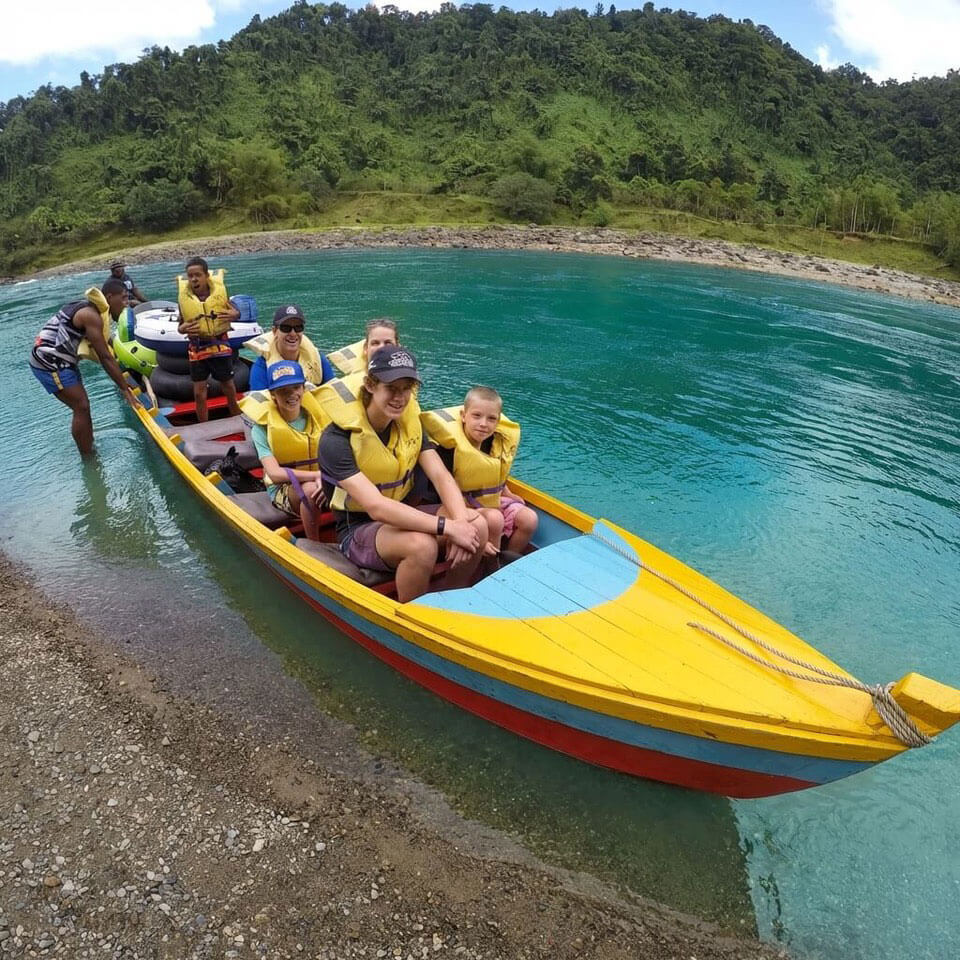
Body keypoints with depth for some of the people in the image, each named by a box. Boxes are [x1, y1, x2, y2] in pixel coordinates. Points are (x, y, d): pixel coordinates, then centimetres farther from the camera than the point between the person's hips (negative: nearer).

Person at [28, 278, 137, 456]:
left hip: (56, 360, 10)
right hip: (50, 362, -10)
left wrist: (123, 379, 22)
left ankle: (90, 452, 19)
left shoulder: (92, 310, 11)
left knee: (81, 406, 11)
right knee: (81, 407, -8)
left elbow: (102, 353, 19)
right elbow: (105, 357, -19)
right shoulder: (92, 316, -19)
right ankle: (88, 461, -4)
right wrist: (124, 389, -16)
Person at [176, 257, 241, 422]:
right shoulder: (183, 296, -9)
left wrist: (233, 314, -20)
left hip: (220, 345, 0)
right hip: (196, 347, 1)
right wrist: (183, 328, -22)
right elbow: (181, 325, 1)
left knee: (228, 384, 16)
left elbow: (236, 312, 3)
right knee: (199, 391, 4)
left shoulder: (220, 290, -11)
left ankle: (236, 419, 38)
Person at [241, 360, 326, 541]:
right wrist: (317, 475, -34)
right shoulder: (263, 427, -10)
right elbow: (274, 473, -21)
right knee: (310, 488, -36)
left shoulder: (315, 415, -1)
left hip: (321, 482, 3)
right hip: (283, 488, -3)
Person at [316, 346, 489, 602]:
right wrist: (447, 526, -35)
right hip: (358, 531, -6)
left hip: (400, 517, 6)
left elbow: (441, 476, -9)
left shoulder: (409, 423, 0)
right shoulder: (337, 439, -21)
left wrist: (461, 521, -29)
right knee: (422, 545, -36)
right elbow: (376, 507, -31)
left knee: (477, 525, -17)